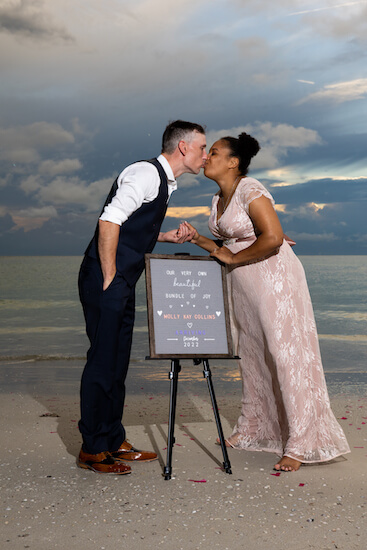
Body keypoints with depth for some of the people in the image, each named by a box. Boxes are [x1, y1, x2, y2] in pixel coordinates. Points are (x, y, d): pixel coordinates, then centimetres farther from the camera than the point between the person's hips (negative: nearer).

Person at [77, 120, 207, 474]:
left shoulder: (165, 182, 18)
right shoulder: (147, 173, -13)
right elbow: (109, 221, -22)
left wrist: (168, 237, 11)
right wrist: (109, 280, -21)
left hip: (123, 283, 10)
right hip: (104, 279, -10)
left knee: (117, 362, 13)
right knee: (103, 361, -5)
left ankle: (114, 442, 23)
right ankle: (91, 450, 6)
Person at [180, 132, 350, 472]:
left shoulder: (250, 190, -15)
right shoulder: (219, 199, 12)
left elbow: (272, 237, -26)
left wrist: (233, 258, -15)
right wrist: (197, 239, 3)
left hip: (274, 280, -9)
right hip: (242, 285, 9)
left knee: (285, 355, -7)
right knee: (250, 354, 14)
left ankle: (300, 444, -1)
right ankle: (253, 429, 28)